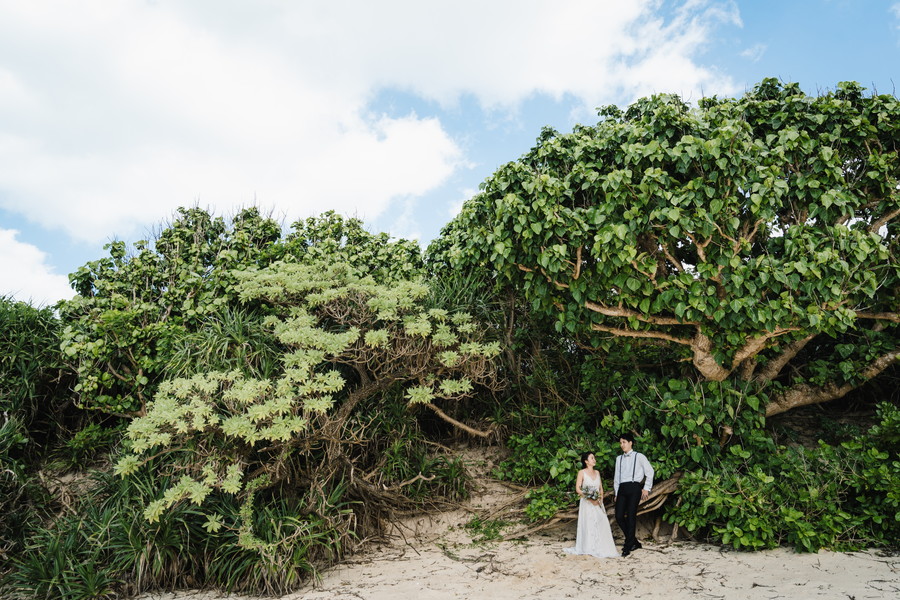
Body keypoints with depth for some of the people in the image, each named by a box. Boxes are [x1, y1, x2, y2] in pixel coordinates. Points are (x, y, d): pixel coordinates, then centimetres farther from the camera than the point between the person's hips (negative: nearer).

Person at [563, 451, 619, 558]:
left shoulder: (597, 472, 11)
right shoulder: (582, 473, -5)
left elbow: (601, 488, 15)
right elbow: (577, 489, -10)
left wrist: (600, 499, -3)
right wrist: (590, 498, -16)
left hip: (598, 502, 5)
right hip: (587, 502, -5)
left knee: (601, 523, -2)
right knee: (588, 524, -3)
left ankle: (601, 548, 5)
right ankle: (590, 548, 5)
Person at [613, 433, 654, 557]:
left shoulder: (639, 457, 4)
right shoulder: (619, 458, 19)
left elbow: (649, 472, 4)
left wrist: (646, 488, -1)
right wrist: (616, 493, 14)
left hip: (634, 487, -5)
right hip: (622, 488, 5)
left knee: (631, 516, -9)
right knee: (619, 516, -3)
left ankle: (628, 546, -2)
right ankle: (634, 542, 12)